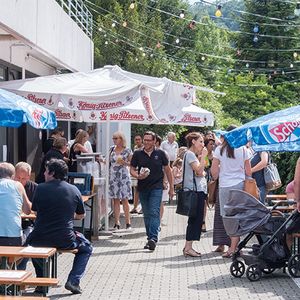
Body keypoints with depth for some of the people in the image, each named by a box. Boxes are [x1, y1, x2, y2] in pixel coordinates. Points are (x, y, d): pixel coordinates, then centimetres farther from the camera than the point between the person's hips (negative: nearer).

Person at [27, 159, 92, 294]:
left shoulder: (40, 188, -5)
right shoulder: (74, 190, -1)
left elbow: (34, 211, 9)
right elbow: (81, 216, 10)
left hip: (40, 239, 0)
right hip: (65, 240, 0)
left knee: (29, 241, 36)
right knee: (86, 248, 29)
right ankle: (73, 280, 10)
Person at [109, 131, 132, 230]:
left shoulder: (127, 150, -2)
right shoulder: (112, 149, 10)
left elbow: (132, 163, 2)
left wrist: (124, 162, -14)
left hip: (123, 176, -3)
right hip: (113, 176, 3)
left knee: (124, 200, -2)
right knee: (116, 200, 2)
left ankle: (128, 222, 7)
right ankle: (117, 223, 5)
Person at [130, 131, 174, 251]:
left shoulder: (160, 153, 1)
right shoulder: (137, 154, 4)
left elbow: (167, 170, 7)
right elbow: (132, 170, 7)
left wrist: (171, 187, 7)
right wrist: (138, 176, -16)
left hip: (156, 188, -3)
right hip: (142, 188, 3)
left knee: (154, 213, -13)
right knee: (146, 214, 10)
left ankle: (153, 238, -18)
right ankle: (150, 237, 21)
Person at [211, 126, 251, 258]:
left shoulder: (219, 150, 0)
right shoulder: (243, 149, 0)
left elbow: (214, 170, 2)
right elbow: (248, 171, 4)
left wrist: (216, 178, 22)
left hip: (224, 186, 0)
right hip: (240, 185, 1)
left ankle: (233, 247, 6)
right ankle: (233, 247, 3)